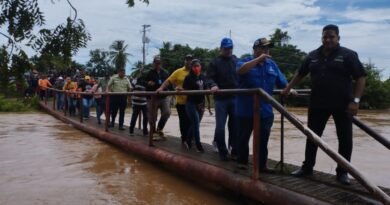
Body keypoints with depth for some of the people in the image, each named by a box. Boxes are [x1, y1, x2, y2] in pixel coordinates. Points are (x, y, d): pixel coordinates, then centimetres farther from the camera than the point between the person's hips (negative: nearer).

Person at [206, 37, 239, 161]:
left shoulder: (237, 62, 9)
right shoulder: (215, 63, 2)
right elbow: (210, 78, -5)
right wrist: (213, 85, -25)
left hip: (235, 98, 2)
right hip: (221, 99, -2)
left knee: (235, 126, 6)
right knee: (220, 127, 0)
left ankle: (235, 151, 18)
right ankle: (222, 152, 15)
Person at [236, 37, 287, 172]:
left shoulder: (272, 64, 12)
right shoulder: (245, 61, -2)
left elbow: (282, 82, 14)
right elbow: (240, 70, -27)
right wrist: (259, 59, -24)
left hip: (265, 110, 4)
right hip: (246, 110, -4)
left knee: (263, 140, 9)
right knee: (243, 137, 10)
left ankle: (262, 165, 20)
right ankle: (242, 161, 26)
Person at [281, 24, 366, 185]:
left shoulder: (348, 55, -4)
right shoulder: (313, 56, 8)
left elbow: (360, 78, -6)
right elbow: (300, 74, 19)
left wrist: (355, 100, -15)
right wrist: (288, 88, 15)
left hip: (342, 105, -3)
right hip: (318, 104, 3)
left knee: (345, 139, 4)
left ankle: (342, 172, 18)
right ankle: (307, 167, 22)